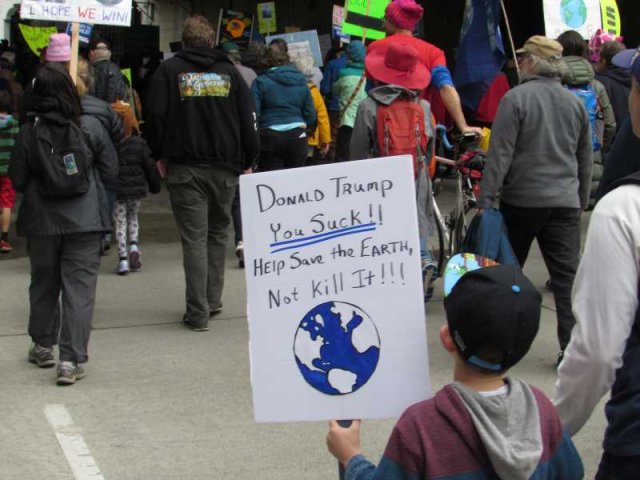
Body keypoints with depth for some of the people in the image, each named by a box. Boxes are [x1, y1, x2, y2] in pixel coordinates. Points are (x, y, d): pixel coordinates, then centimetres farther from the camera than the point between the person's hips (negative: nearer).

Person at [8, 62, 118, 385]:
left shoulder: (29, 133, -7)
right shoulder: (90, 128, -8)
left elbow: (17, 180, 1)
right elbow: (111, 173, 0)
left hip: (41, 221, 2)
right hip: (85, 219, -2)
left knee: (43, 284, 19)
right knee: (79, 287, 0)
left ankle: (43, 346, 33)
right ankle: (71, 359, -7)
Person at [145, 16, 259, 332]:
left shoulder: (169, 70, 0)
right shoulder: (229, 71, 5)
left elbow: (155, 115, -5)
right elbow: (248, 120, 3)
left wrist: (159, 155, 8)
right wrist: (248, 162, 12)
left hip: (185, 169, -2)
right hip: (225, 169, 2)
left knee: (194, 238, -1)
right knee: (217, 233, 17)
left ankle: (198, 313, -4)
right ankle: (212, 301, 21)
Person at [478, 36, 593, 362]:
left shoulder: (516, 98, -9)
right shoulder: (575, 103, 9)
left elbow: (500, 154, -13)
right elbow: (586, 159, 16)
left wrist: (485, 200, -11)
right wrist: (582, 199, 25)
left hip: (521, 200, -4)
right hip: (565, 203, 4)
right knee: (567, 275, 1)